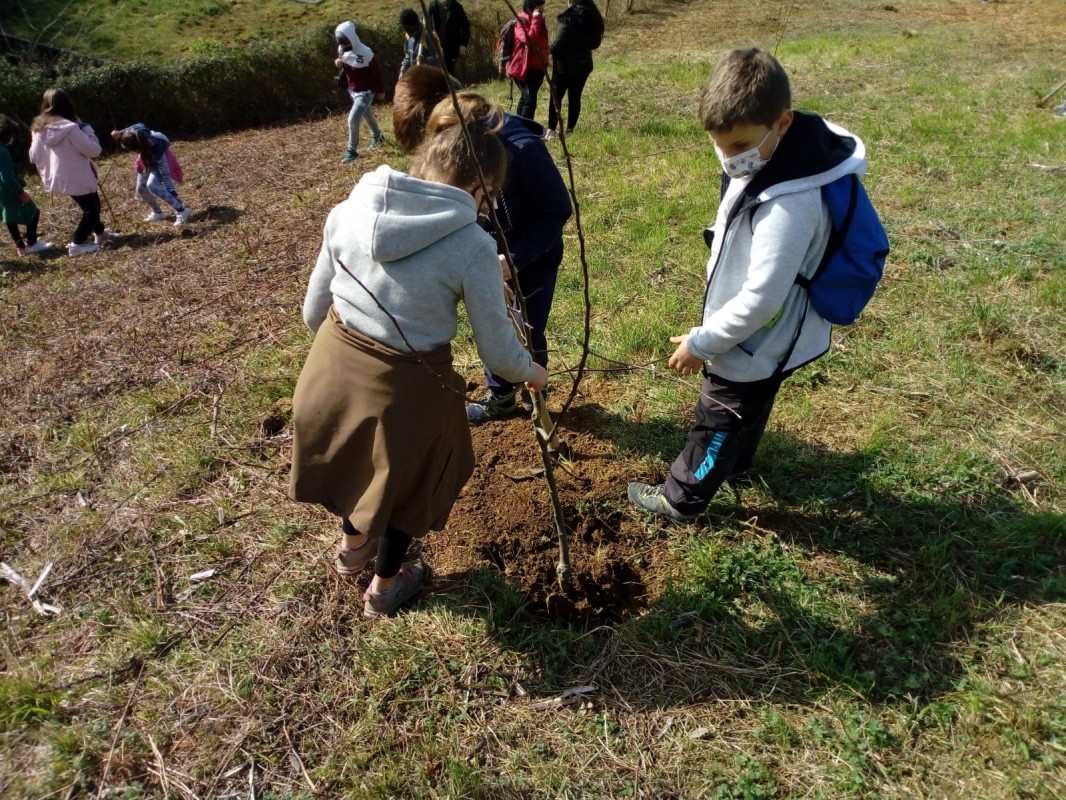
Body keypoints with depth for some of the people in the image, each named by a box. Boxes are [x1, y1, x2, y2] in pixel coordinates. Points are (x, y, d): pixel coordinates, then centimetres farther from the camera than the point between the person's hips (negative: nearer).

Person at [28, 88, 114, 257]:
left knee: (91, 205, 25)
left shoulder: (39, 129, 2)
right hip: (76, 178, -8)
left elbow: (34, 156, 8)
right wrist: (86, 129, -7)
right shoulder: (70, 128, -22)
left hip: (58, 178, 8)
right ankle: (76, 245, 3)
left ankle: (100, 233, 41)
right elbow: (94, 150, -19)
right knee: (91, 209, 8)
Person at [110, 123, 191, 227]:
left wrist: (173, 193, -36)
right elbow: (140, 125, -3)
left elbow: (165, 174, -35)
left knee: (152, 185, -28)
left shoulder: (156, 149, -42)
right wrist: (119, 134, -11)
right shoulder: (134, 132, -30)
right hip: (147, 158, 7)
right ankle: (157, 212, 29)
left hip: (159, 160, -7)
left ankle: (182, 211, -22)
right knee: (141, 188, 7)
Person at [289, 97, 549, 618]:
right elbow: (496, 348, -9)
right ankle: (385, 586, 50)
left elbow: (313, 309, 5)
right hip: (405, 385, -4)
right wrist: (531, 372, 13)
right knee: (407, 477, 26)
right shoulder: (472, 246, -17)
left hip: (331, 368, 5)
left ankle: (353, 544, 62)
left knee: (358, 458, 34)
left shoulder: (349, 210, -4)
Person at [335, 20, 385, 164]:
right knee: (367, 115, 27)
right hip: (352, 90, 8)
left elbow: (377, 71, -14)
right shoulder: (341, 49, -7)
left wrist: (381, 91, -4)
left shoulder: (365, 53, -27)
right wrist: (338, 62, -14)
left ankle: (352, 151, 0)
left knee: (353, 120, -15)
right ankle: (377, 136, 52)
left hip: (365, 92, -8)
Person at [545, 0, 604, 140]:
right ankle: (570, 130, 16)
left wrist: (549, 49, 1)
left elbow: (557, 45, -18)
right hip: (583, 65, 6)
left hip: (564, 65, -6)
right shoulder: (592, 17, 3)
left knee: (556, 97, 5)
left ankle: (551, 130, 7)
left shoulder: (569, 19, -20)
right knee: (575, 97, 12)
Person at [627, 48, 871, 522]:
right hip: (762, 337, 9)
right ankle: (735, 461, 57)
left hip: (756, 343, -9)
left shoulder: (791, 202, -37)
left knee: (717, 422, 12)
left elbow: (762, 297, -34)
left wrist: (702, 342, -22)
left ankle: (681, 499, 33)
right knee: (749, 407, 31)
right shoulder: (772, 158, -8)